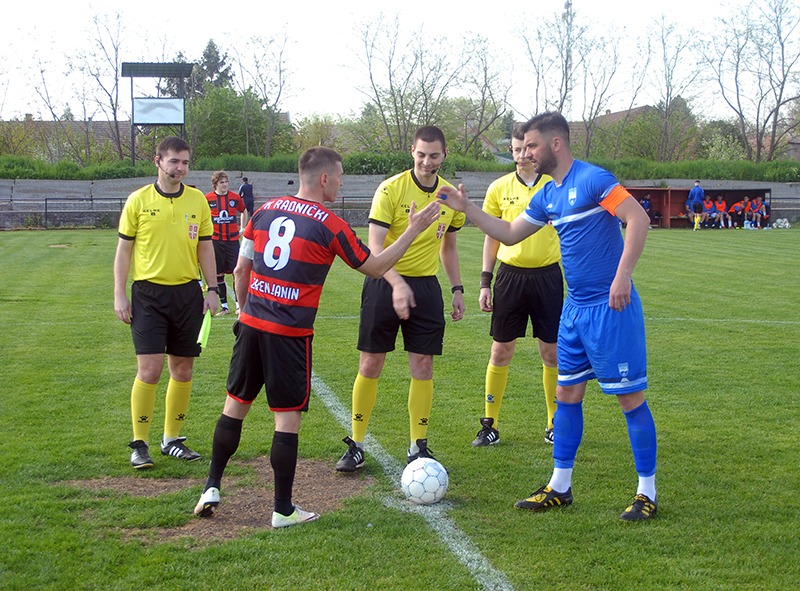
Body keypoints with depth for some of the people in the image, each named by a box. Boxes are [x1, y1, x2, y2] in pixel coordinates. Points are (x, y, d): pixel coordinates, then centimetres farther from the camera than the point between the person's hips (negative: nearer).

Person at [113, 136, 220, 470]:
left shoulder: (197, 200, 6)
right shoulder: (138, 201, -1)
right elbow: (124, 250, 2)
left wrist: (212, 289, 5)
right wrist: (119, 295, -3)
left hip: (187, 292, 3)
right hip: (148, 292, -3)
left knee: (182, 370, 7)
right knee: (149, 368, -9)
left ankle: (172, 440, 21)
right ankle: (140, 444, 4)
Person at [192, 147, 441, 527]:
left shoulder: (265, 212, 7)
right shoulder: (330, 226, -8)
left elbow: (240, 271, 11)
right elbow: (375, 267, 3)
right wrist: (413, 230, 9)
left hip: (251, 324, 5)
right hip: (290, 335, -5)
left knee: (235, 404, 17)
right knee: (288, 417, 2)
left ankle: (212, 488, 23)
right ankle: (283, 510, 9)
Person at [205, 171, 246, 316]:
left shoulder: (235, 197, 2)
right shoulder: (208, 198, -2)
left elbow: (243, 211, 19)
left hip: (232, 240, 0)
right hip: (215, 240, 0)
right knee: (218, 274, 5)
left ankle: (239, 304, 3)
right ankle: (224, 306, 13)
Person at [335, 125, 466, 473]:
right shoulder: (391, 189, -11)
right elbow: (375, 245, -18)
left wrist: (457, 289, 13)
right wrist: (397, 284, -31)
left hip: (426, 287, 4)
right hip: (385, 284, -3)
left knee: (423, 367, 3)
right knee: (370, 365, 0)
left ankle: (418, 446, 15)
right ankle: (356, 444, 12)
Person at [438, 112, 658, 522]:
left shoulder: (592, 179, -13)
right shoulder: (547, 196, 13)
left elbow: (638, 219, -21)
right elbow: (509, 234, 22)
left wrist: (622, 276, -26)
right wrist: (466, 208, 14)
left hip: (610, 307, -9)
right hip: (575, 308, 9)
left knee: (630, 396, -1)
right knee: (567, 394, 12)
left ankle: (647, 493, 9)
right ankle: (559, 487, 23)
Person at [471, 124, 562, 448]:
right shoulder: (500, 188, 4)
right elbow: (492, 238, 10)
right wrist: (485, 282, 4)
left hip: (547, 275, -1)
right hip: (510, 275, 1)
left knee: (551, 352, 5)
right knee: (500, 351, 3)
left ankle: (555, 423, 20)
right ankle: (490, 424, 13)